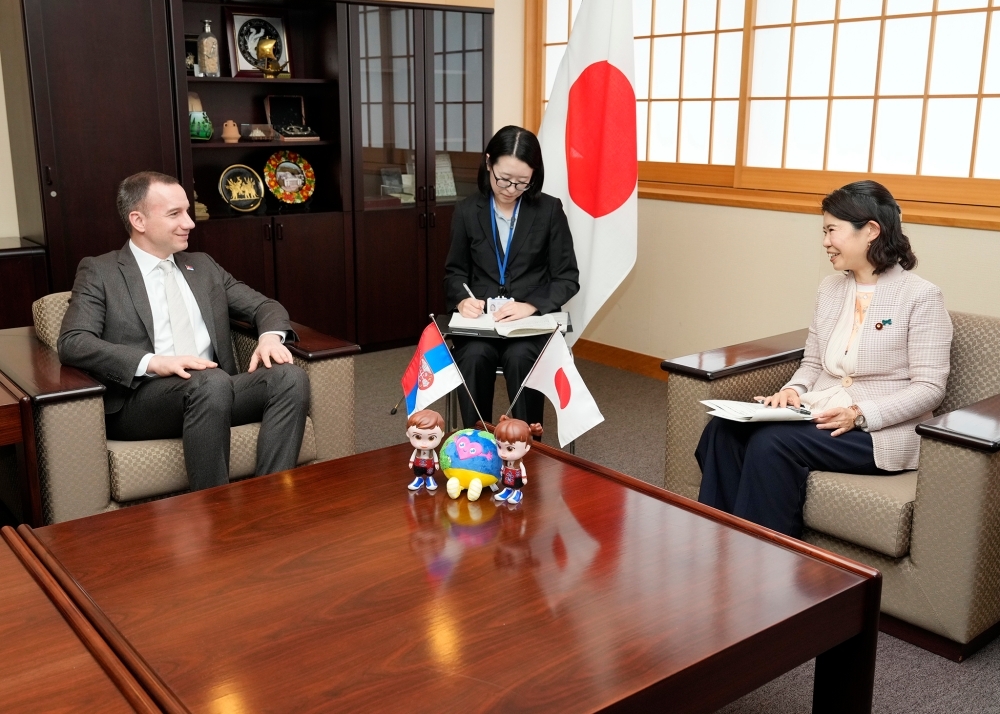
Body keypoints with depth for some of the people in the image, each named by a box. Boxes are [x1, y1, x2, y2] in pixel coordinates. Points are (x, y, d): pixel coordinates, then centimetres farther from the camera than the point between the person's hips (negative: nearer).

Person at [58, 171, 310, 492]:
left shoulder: (203, 265, 21)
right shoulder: (99, 272, 6)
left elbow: (263, 306, 20)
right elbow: (73, 342, -8)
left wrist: (270, 336, -6)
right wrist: (152, 362, -24)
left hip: (216, 391, 5)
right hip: (140, 400, -5)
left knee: (289, 377, -23)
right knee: (212, 381, -36)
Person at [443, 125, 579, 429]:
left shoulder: (550, 210, 0)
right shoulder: (467, 211, 6)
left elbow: (568, 278, 0)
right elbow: (454, 271, 13)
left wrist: (531, 305, -18)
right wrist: (462, 299, -10)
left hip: (534, 320, -1)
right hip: (480, 320, 2)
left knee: (519, 357, -33)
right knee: (474, 356, -31)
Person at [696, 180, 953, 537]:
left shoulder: (920, 297, -7)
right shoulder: (830, 288, 13)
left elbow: (930, 388, -10)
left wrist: (860, 414, -23)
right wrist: (794, 389, -5)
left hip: (881, 432, -6)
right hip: (818, 416, 6)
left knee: (771, 442, -30)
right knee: (723, 430, -20)